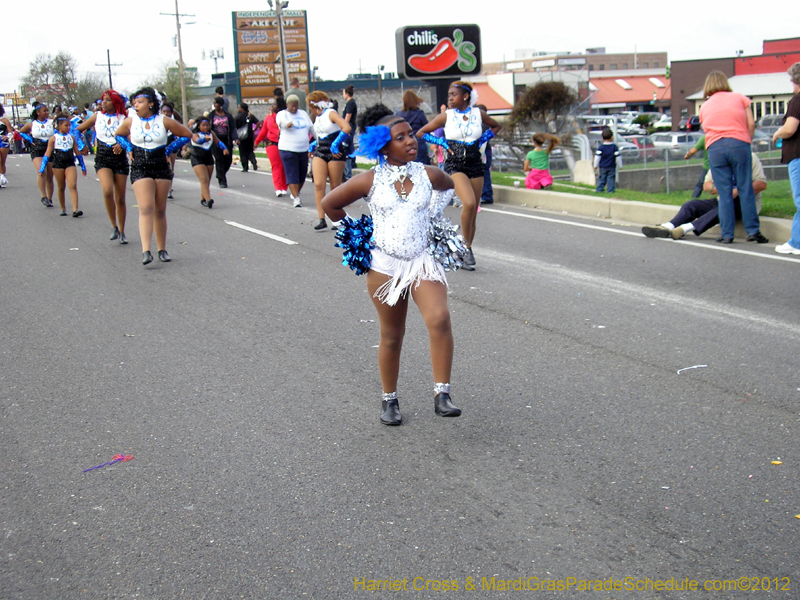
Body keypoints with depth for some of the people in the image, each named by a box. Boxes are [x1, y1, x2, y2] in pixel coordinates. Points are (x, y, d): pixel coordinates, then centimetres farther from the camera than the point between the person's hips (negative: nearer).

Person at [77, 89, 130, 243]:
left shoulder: (123, 118, -1)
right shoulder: (97, 116, 5)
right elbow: (78, 129, 15)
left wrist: (122, 145, -28)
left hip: (120, 159, 0)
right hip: (102, 159, 0)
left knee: (120, 198, 5)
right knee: (107, 191, -25)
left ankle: (122, 232, 21)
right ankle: (114, 227, -11)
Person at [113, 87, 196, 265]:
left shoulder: (164, 121, -3)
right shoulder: (130, 121, 1)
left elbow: (187, 135, 5)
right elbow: (119, 135, 21)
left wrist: (169, 150, -1)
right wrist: (129, 148, 4)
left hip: (162, 169, 1)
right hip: (140, 169, -1)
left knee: (160, 210, 7)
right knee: (146, 208, -15)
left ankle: (162, 250, 18)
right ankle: (146, 251, -23)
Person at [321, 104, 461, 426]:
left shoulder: (428, 175, -1)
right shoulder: (370, 180, -5)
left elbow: (451, 186, 24)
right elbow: (330, 203, 8)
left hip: (423, 261, 1)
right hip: (384, 264, 0)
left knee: (439, 319, -23)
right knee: (391, 336, 9)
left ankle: (441, 394, -16)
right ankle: (389, 400, 28)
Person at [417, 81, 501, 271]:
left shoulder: (479, 114, 3)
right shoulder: (446, 116, -1)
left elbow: (495, 126, 22)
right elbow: (421, 133, 7)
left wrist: (483, 139, 7)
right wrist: (441, 142, -2)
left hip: (475, 165, 3)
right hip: (454, 165, -3)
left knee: (473, 211, 5)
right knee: (469, 203, -25)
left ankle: (466, 253, 20)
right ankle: (466, 248, -10)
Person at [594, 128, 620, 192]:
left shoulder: (601, 147, -5)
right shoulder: (614, 147, -4)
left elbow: (597, 157, -7)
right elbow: (618, 157, -2)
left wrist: (596, 165, 1)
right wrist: (620, 165, 9)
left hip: (602, 167, 1)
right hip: (612, 167, -1)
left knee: (602, 178, 9)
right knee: (611, 178, 2)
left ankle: (599, 189, 8)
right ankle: (610, 190, -1)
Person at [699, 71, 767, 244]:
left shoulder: (705, 106, 19)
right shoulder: (740, 98, 14)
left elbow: (706, 129, 16)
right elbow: (751, 124, 7)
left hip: (715, 148, 1)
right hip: (739, 143, -1)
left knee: (724, 193, 1)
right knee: (745, 189, 2)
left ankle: (727, 234, -1)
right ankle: (753, 231, 1)